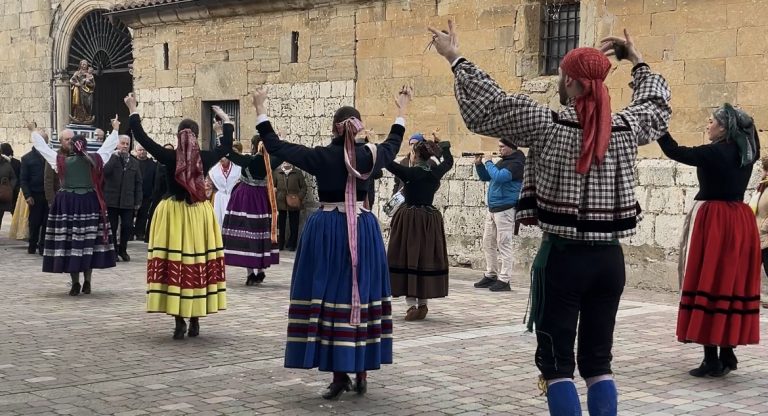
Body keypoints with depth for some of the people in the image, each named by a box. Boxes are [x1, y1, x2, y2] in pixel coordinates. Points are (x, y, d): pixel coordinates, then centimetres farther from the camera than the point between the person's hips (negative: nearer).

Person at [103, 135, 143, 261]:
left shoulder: (134, 162, 11)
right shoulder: (111, 159, 3)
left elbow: (138, 183, 10)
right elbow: (105, 172, -18)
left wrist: (138, 201, 4)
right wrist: (115, 156, -15)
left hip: (127, 201, 2)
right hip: (112, 200, -2)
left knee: (127, 227, -1)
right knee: (112, 227, 3)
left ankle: (122, 249, 17)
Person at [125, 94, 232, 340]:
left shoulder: (169, 157, -9)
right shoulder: (205, 158, -5)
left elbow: (141, 138, -3)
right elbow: (226, 146, 12)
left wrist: (133, 111, 7)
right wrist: (226, 121, 26)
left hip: (172, 213, -1)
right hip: (198, 214, 1)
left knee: (173, 263, 1)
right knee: (197, 263, 7)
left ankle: (179, 322, -2)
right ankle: (194, 321, 11)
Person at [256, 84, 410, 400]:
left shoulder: (321, 156, -7)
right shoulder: (369, 155, 0)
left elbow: (274, 146, -2)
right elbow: (393, 143, 22)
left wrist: (261, 110, 7)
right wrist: (402, 111, 36)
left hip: (327, 230, -3)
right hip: (363, 230, 3)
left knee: (331, 296, 1)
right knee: (361, 295, 9)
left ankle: (340, 375, -1)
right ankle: (361, 372, 14)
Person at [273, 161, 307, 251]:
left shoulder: (298, 173, 3)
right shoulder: (276, 172, 4)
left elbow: (304, 186, 3)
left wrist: (300, 197, -10)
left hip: (294, 203, 0)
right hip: (280, 202, 0)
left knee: (294, 224, 4)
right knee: (280, 224, 5)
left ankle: (292, 244, 13)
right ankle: (280, 244, 14)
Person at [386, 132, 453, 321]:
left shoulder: (410, 173, -13)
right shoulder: (435, 173, 2)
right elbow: (449, 161, 22)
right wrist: (442, 145, 36)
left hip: (410, 219, -5)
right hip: (430, 221, 5)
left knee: (408, 259, 0)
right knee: (426, 259, 11)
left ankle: (412, 304, -4)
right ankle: (423, 304, 16)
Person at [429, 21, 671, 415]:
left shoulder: (547, 125, -10)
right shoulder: (625, 129, 2)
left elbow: (486, 105, -6)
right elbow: (656, 104, 23)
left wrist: (454, 57, 5)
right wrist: (637, 61, 36)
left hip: (562, 256, -4)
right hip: (609, 258, 4)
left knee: (556, 362, 3)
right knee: (598, 361, 12)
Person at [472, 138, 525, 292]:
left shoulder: (516, 163, -12)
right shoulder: (502, 161, 16)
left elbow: (498, 177, -25)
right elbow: (485, 177, 23)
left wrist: (488, 163, -10)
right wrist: (479, 164, 7)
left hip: (505, 210, -9)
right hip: (492, 209, 9)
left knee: (504, 245, -7)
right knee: (488, 243, 13)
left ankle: (504, 280, -4)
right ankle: (490, 275, 22)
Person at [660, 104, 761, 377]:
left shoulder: (714, 153, -12)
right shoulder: (746, 155, 7)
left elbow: (674, 151, -9)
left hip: (713, 222, -7)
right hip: (740, 222, 7)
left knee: (708, 284, -4)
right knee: (732, 284, 11)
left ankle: (712, 360, -5)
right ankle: (728, 355, 15)